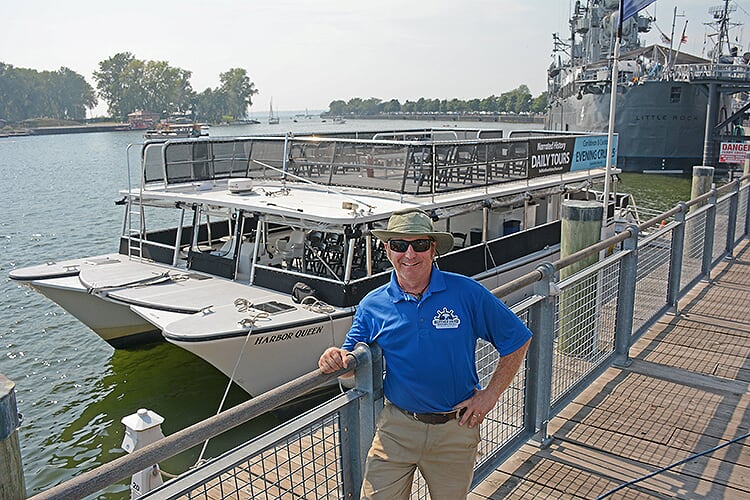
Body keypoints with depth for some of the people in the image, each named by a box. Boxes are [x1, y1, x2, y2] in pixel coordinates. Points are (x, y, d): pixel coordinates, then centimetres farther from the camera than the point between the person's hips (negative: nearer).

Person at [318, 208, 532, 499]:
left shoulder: (466, 293, -10)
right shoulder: (372, 305, -4)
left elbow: (517, 340, -2)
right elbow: (352, 362, 2)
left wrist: (490, 395, -6)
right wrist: (335, 359, -21)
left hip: (455, 431, 0)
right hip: (396, 428, 1)